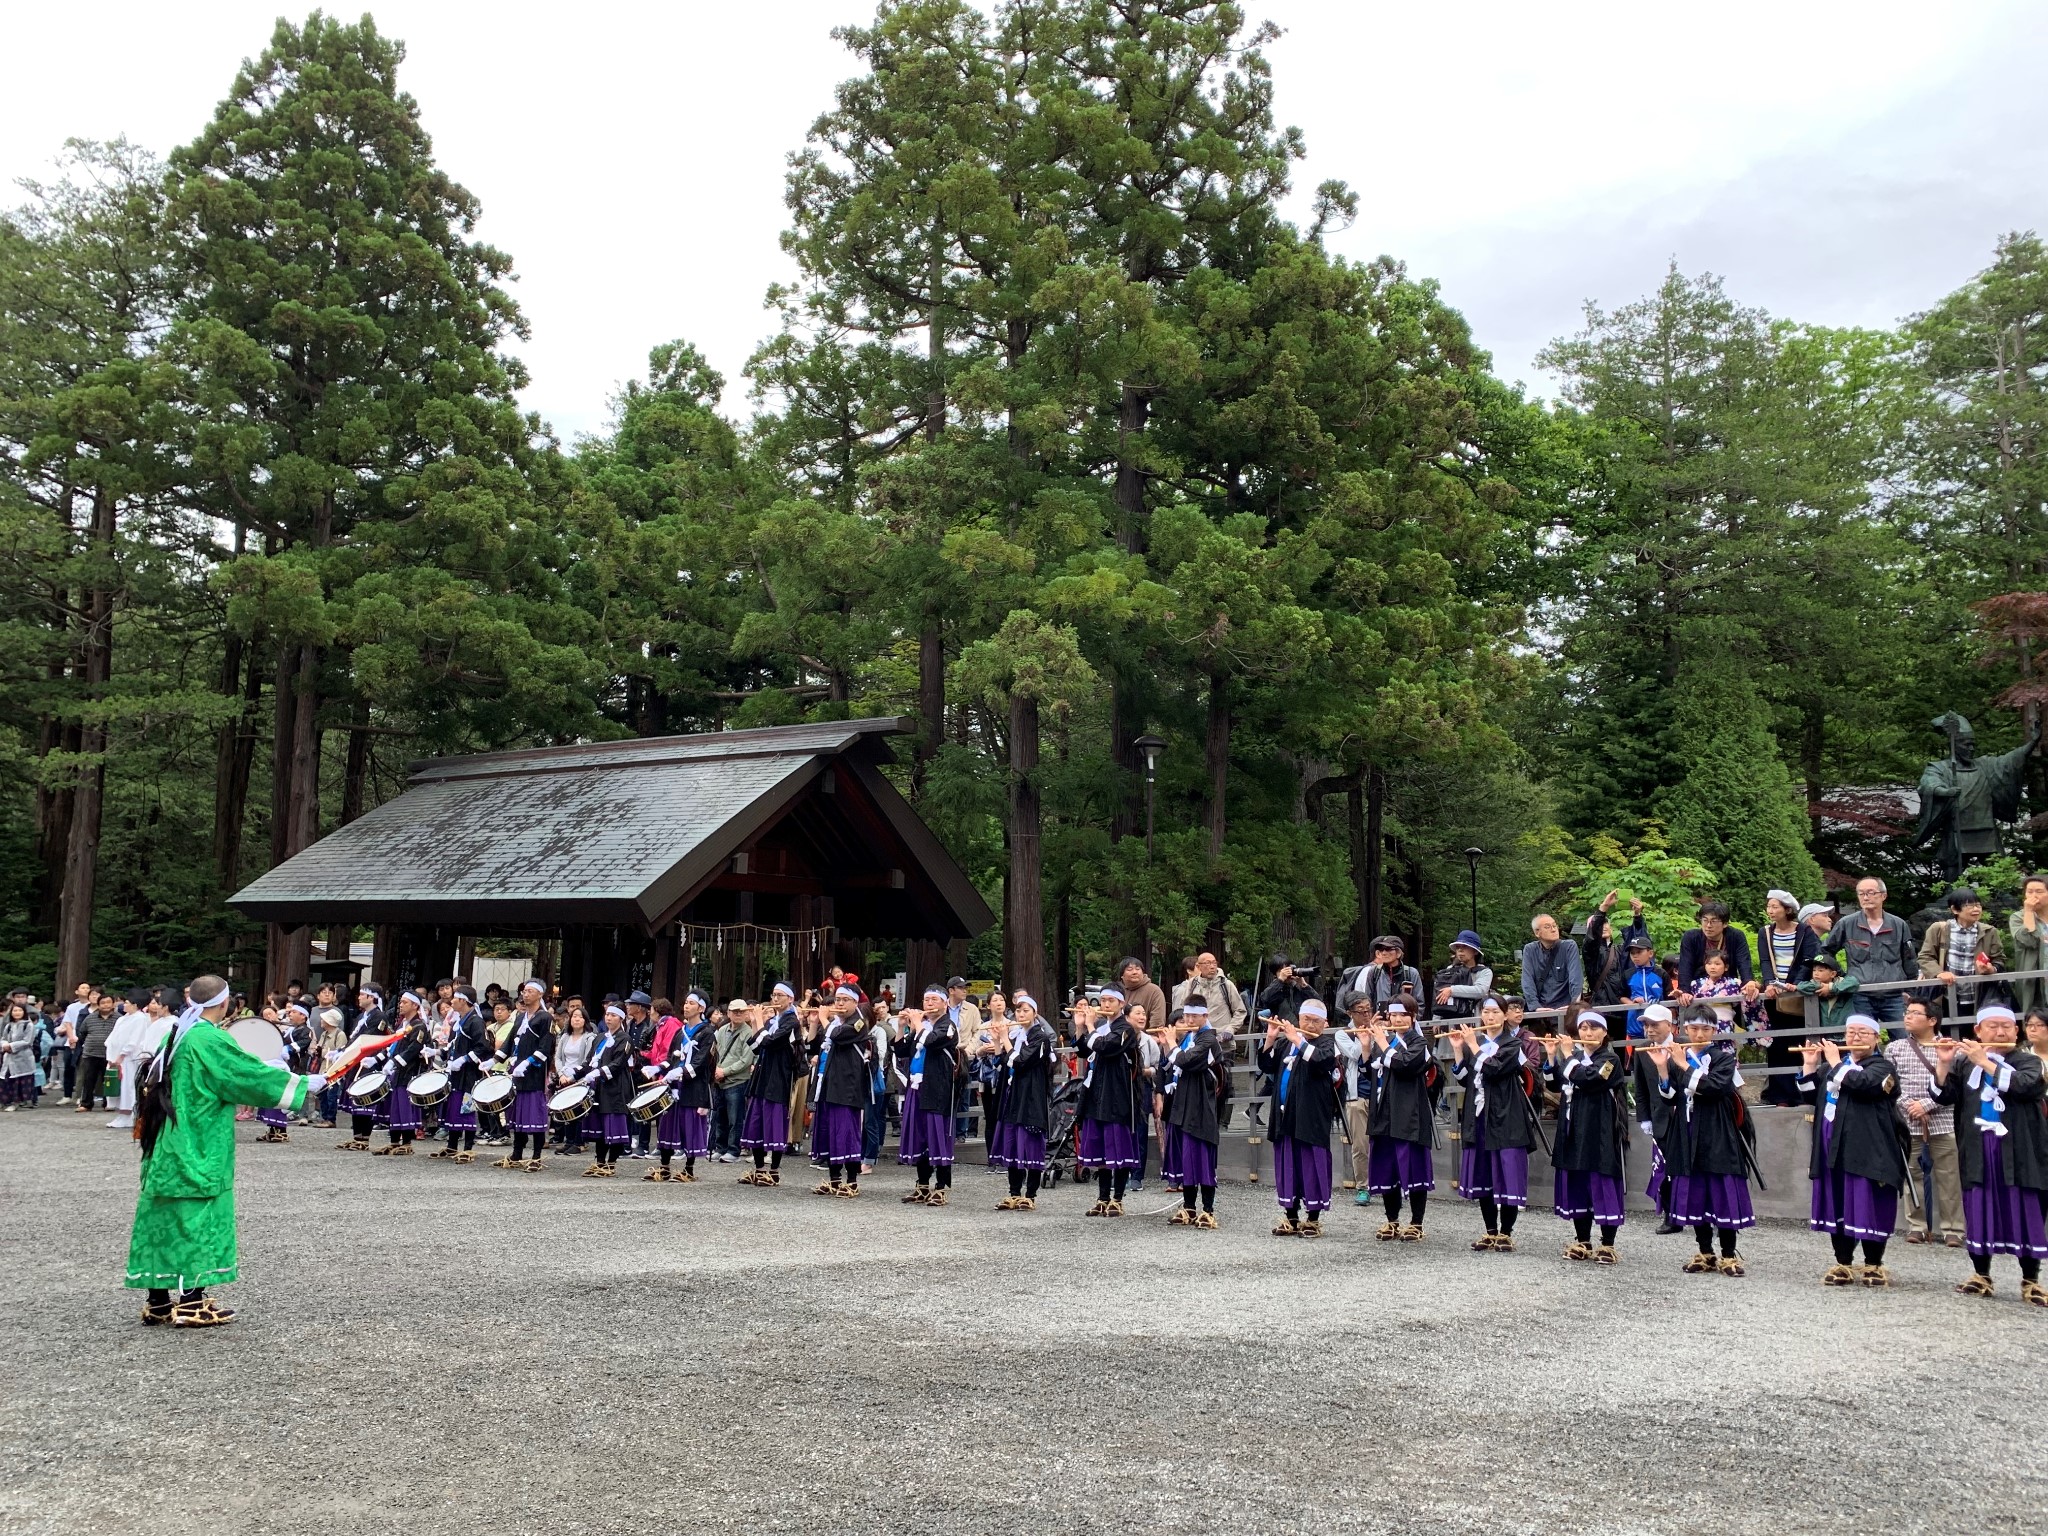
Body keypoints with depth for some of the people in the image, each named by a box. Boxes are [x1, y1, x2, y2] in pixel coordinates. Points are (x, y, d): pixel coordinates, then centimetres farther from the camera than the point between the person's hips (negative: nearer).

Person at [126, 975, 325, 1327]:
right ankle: (192, 1304, 1)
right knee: (198, 1219, -2)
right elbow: (252, 1075, -14)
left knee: (164, 1218, 10)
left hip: (167, 1148, 8)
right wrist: (303, 1083, -4)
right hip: (200, 1151, -8)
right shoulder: (211, 1041, -17)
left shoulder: (175, 1037, 10)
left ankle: (157, 1302, 15)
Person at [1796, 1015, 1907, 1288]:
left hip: (1866, 1151, -6)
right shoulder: (1831, 1065, 18)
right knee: (1836, 1207, 9)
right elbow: (1809, 1096, 15)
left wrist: (1835, 1062, -10)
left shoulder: (1882, 1066, -1)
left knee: (1869, 1207, -4)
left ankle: (1873, 1265, 8)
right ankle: (1843, 1264, 17)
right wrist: (1810, 1065, 3)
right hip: (1832, 1149, 6)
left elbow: (1860, 1083, -22)